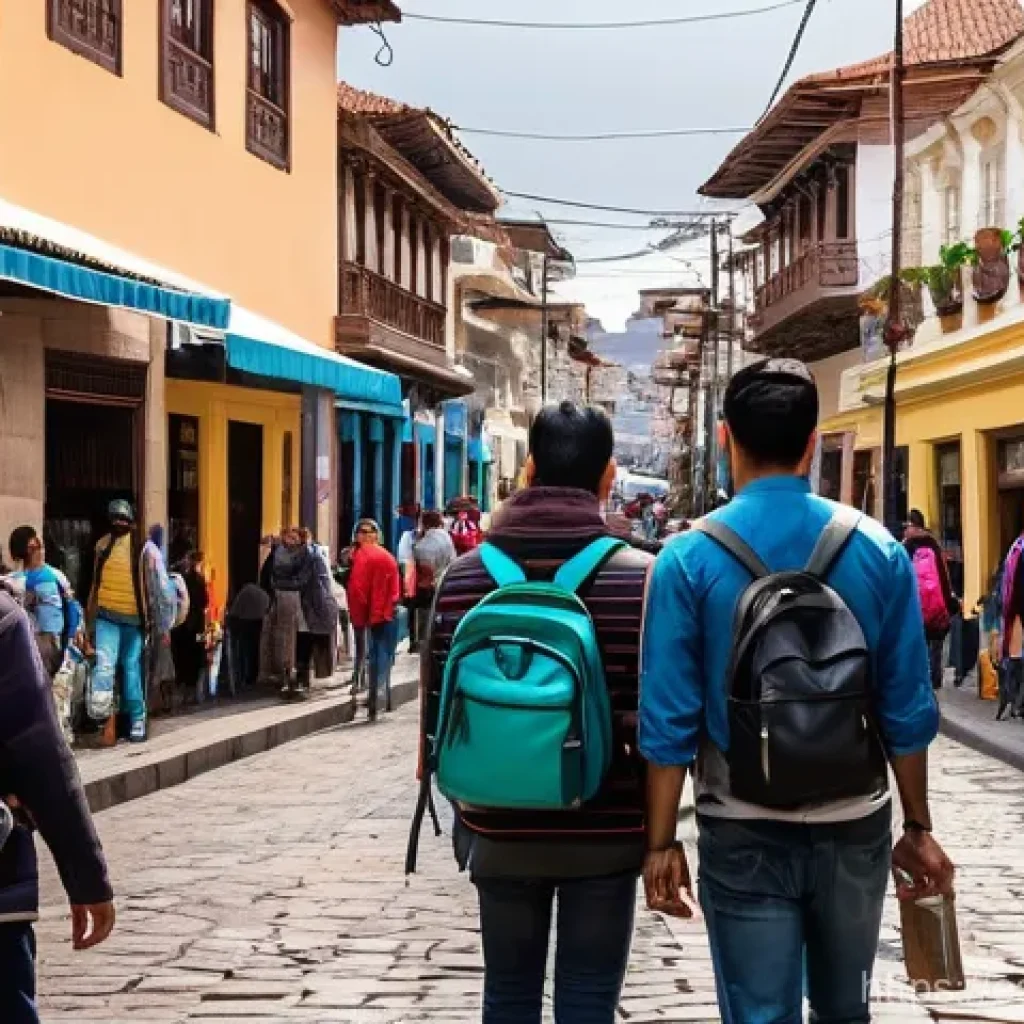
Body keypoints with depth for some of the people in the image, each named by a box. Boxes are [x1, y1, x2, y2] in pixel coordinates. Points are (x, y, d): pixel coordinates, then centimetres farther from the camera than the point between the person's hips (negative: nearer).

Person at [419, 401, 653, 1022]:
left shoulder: (465, 574, -2)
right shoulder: (639, 575, -11)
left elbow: (438, 701, 4)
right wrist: (659, 827, 2)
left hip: (500, 832, 3)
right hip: (604, 835, -2)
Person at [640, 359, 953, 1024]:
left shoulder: (689, 559, -9)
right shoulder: (878, 550, -5)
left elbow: (670, 719, -8)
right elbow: (908, 709, -2)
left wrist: (662, 843, 0)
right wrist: (918, 828, 8)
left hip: (745, 834, -2)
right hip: (855, 826, 2)